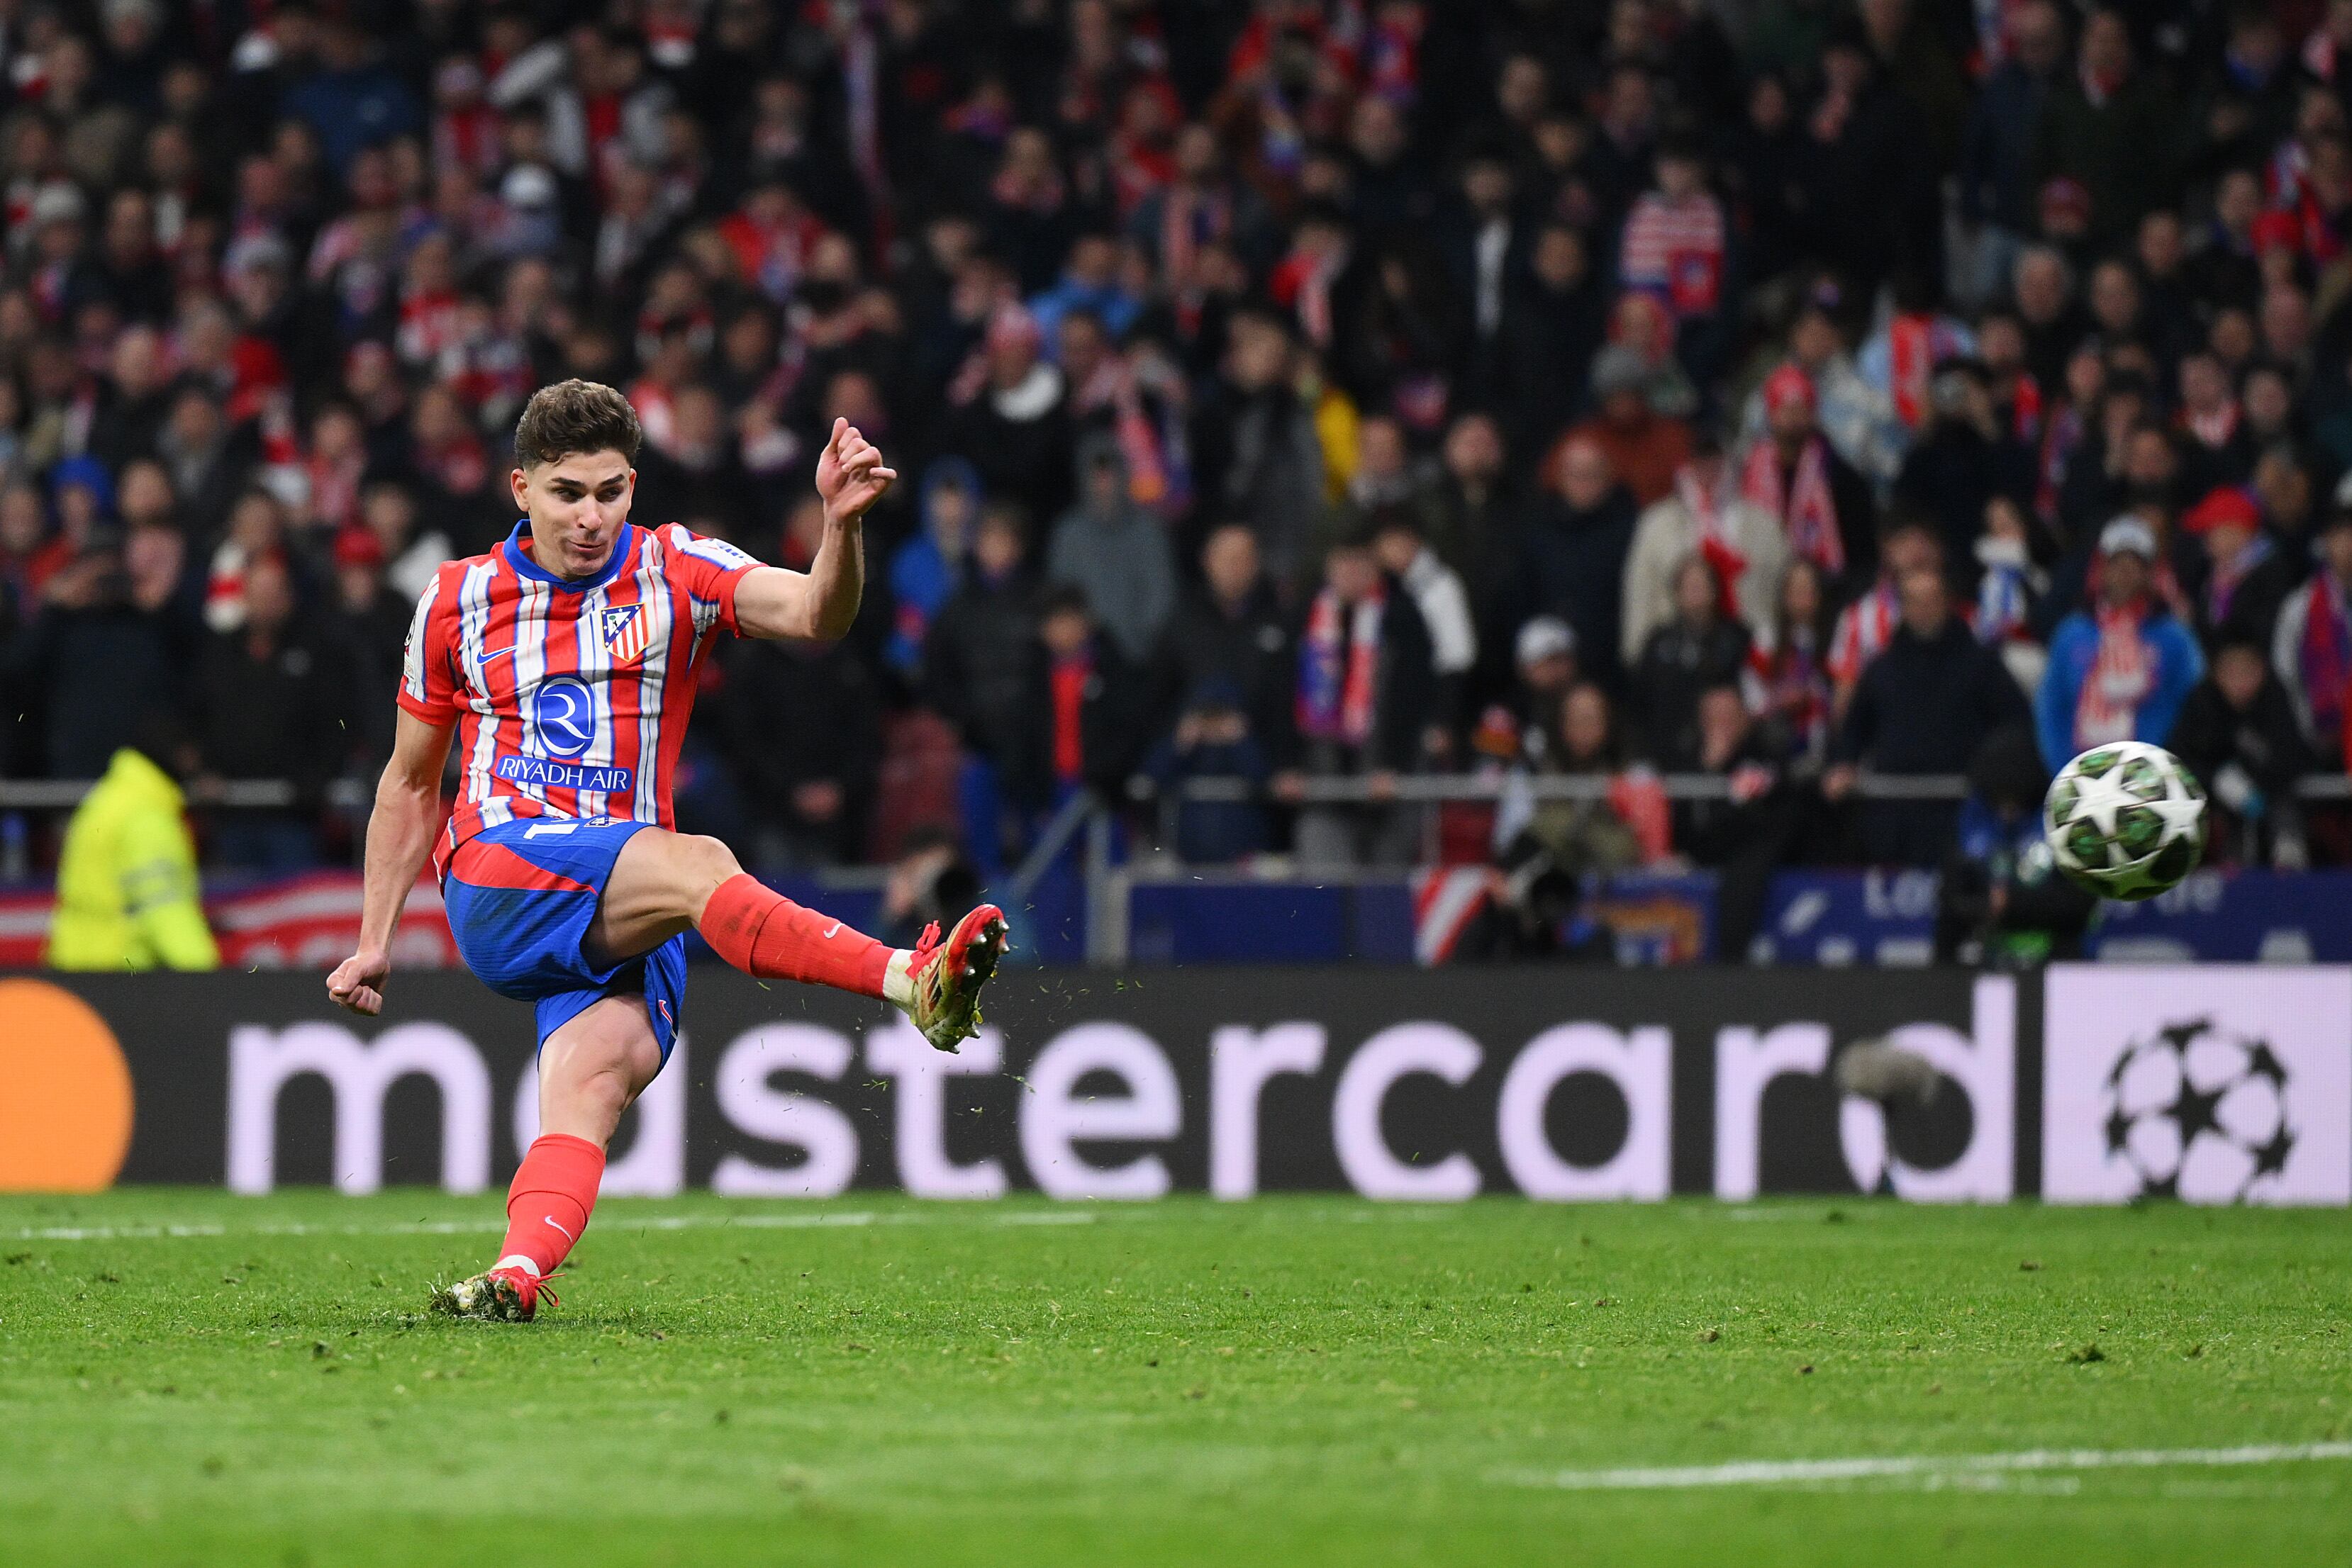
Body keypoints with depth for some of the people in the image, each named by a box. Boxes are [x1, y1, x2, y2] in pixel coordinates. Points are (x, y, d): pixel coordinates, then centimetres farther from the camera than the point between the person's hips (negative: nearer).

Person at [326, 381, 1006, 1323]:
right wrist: (375, 939, 19)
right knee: (697, 864, -31)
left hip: (625, 917, 2)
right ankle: (914, 984, -48)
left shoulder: (676, 572, 9)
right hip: (497, 883, -2)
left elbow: (814, 615, -9)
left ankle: (516, 1276, -47)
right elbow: (410, 785, 22)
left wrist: (841, 525, -30)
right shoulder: (457, 603, 12)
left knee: (595, 1075, -28)